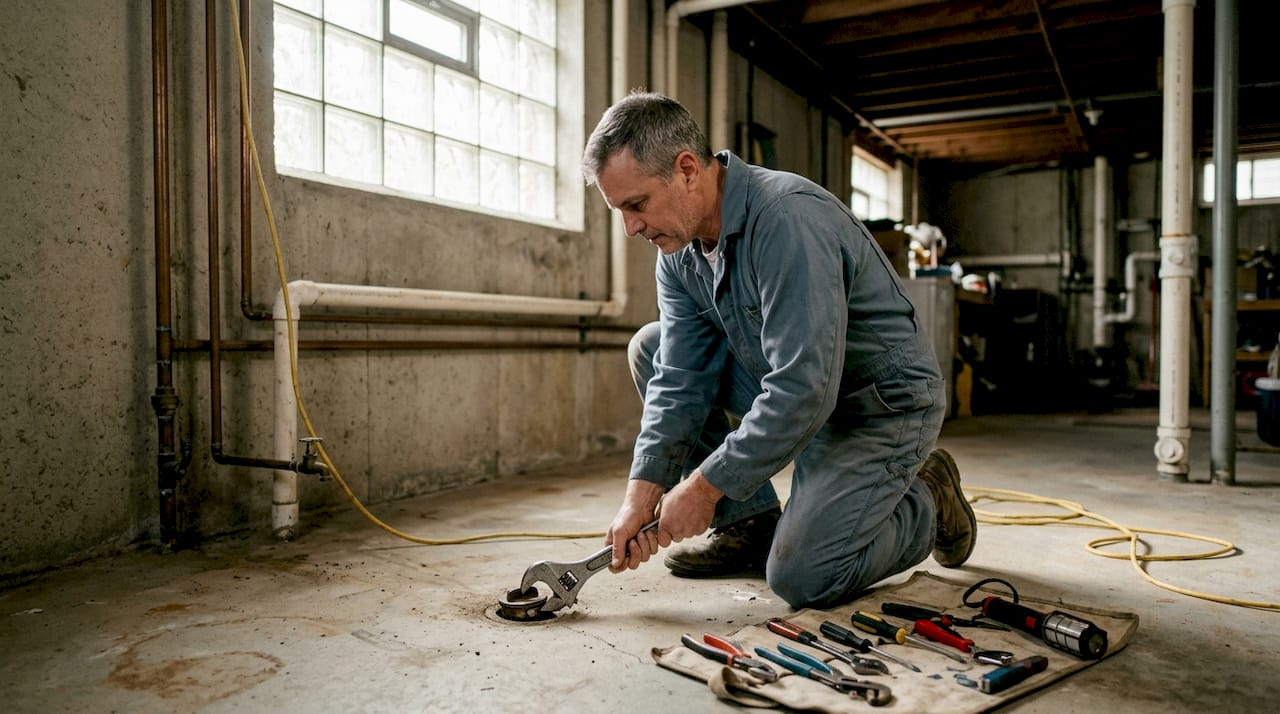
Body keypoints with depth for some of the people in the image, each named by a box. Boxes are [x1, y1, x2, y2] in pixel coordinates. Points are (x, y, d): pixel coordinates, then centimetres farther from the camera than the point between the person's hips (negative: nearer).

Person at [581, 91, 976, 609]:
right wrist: (642, 492, -15)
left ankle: (927, 502, 11)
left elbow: (803, 390, -34)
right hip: (788, 385, 8)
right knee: (651, 347, -1)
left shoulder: (788, 220, -30)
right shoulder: (679, 252, -3)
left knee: (802, 577, -19)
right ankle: (751, 523, 6)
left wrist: (704, 486, -26)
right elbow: (680, 381, -5)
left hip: (885, 406, -8)